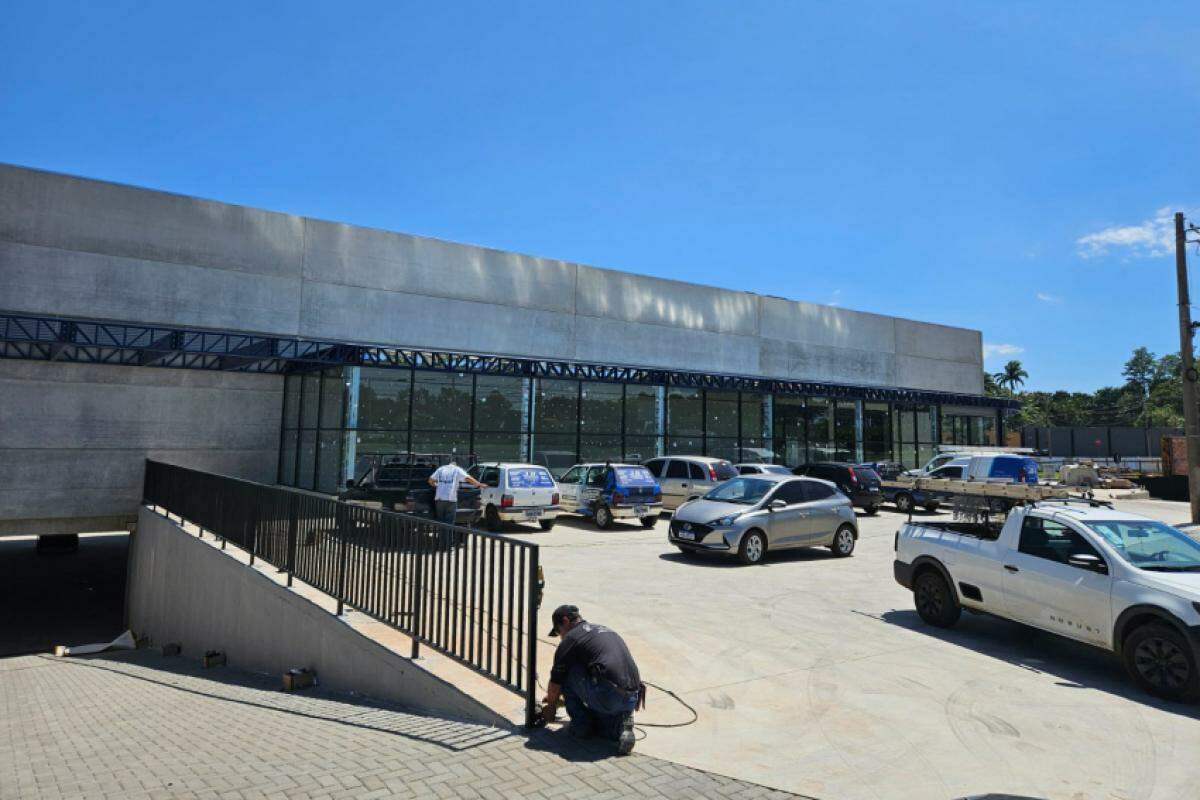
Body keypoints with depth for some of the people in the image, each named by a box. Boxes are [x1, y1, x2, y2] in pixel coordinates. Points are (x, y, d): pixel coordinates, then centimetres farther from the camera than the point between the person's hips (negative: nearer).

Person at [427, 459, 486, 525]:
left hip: (439, 498, 4)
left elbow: (431, 480, 17)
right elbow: (468, 478, -10)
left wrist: (435, 485, 36)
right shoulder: (457, 470, 3)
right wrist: (479, 484, -7)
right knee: (449, 523, -1)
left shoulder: (441, 469, 15)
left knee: (439, 522, 15)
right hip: (450, 499, -4)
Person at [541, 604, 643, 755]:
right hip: (632, 700, 8)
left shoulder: (571, 638, 3)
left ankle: (582, 724, 14)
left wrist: (550, 706, 32)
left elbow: (556, 682, 9)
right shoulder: (606, 631, 27)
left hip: (606, 696, -8)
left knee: (566, 671, 12)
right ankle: (619, 723, 4)